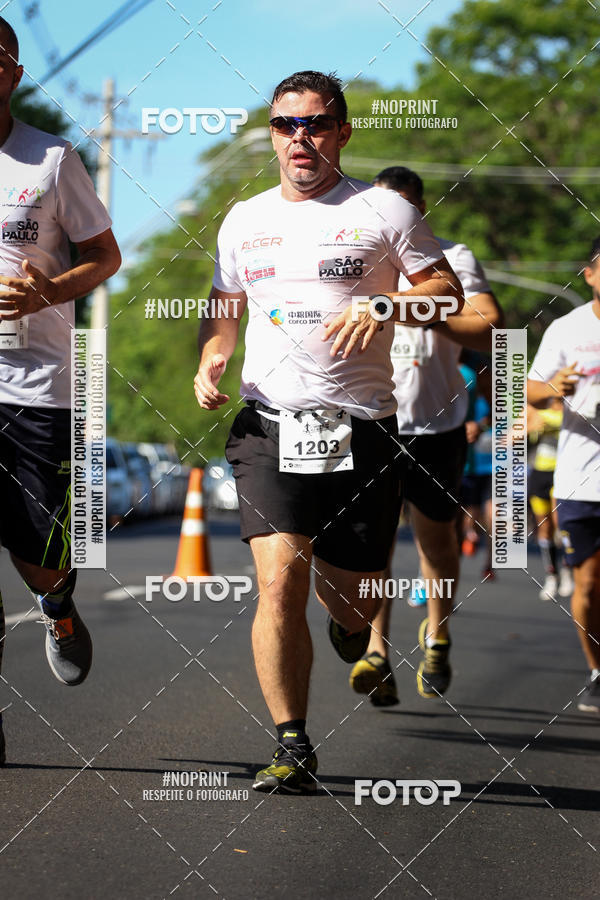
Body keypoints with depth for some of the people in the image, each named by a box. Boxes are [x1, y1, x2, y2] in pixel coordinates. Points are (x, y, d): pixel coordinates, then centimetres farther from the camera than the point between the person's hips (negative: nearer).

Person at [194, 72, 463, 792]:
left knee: (352, 597, 5)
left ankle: (347, 616, 45)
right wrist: (210, 363, 4)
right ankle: (292, 749, -8)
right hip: (269, 426, 1)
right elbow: (223, 311, 24)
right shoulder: (244, 220, 13)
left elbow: (448, 294, 4)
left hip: (360, 428, -1)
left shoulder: (384, 212, 2)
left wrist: (384, 306, -15)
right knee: (279, 581, -16)